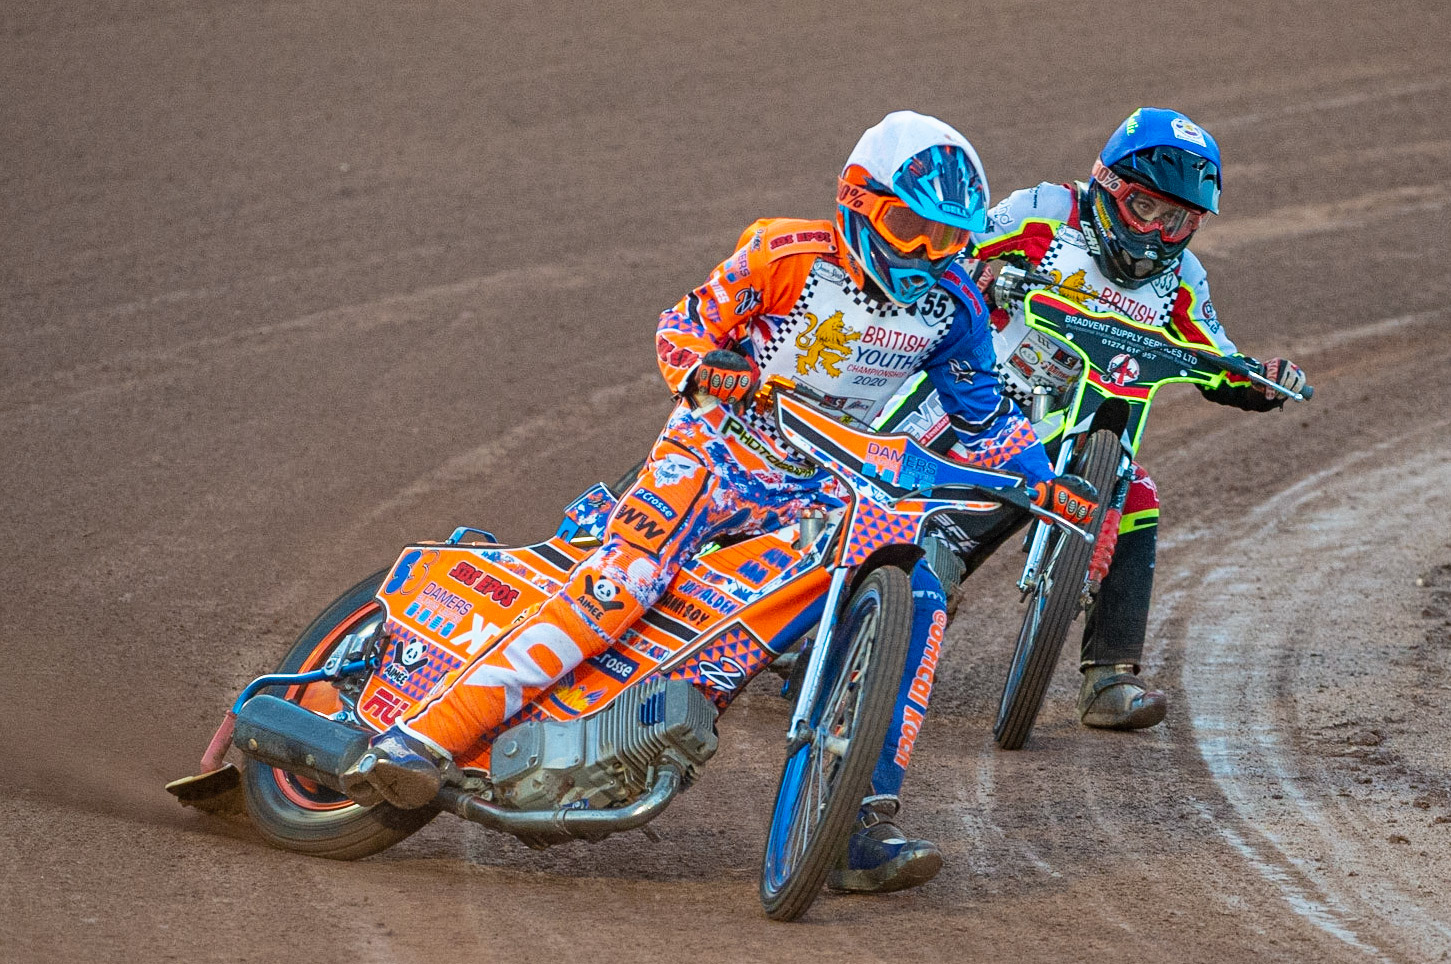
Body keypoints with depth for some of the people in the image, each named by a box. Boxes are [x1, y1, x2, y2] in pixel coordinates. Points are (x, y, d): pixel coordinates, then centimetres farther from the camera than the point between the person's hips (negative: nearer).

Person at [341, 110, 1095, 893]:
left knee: (916, 601, -19)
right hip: (718, 450, -4)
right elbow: (682, 325, -3)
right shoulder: (789, 255, -9)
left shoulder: (953, 306, 3)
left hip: (821, 491, 4)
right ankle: (422, 735, -29)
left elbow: (981, 413, 15)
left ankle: (858, 827, -20)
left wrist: (1046, 483, 3)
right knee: (617, 584, -26)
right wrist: (703, 369, -25)